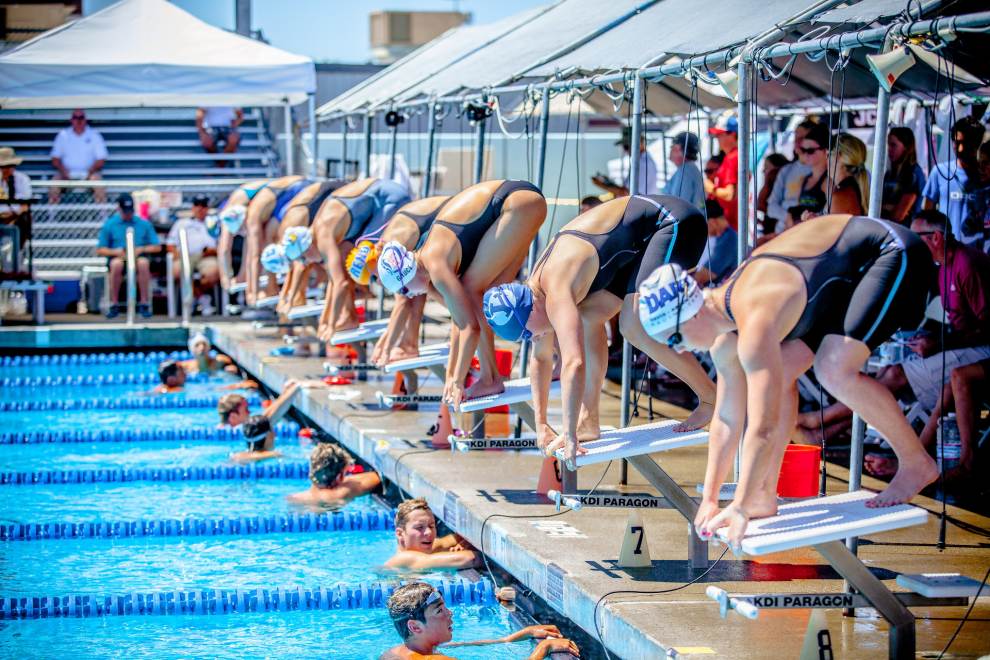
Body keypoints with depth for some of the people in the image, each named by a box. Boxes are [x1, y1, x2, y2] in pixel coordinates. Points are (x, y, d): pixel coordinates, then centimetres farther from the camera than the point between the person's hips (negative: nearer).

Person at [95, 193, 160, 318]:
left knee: (143, 262, -36)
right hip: (118, 257, 0)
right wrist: (116, 251, -11)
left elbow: (157, 247, 10)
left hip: (138, 256, 0)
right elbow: (100, 250, 8)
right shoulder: (109, 225, 10)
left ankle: (144, 304, -29)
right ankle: (114, 305, -28)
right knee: (116, 264, -38)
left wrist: (141, 249, -8)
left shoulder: (144, 224, 12)